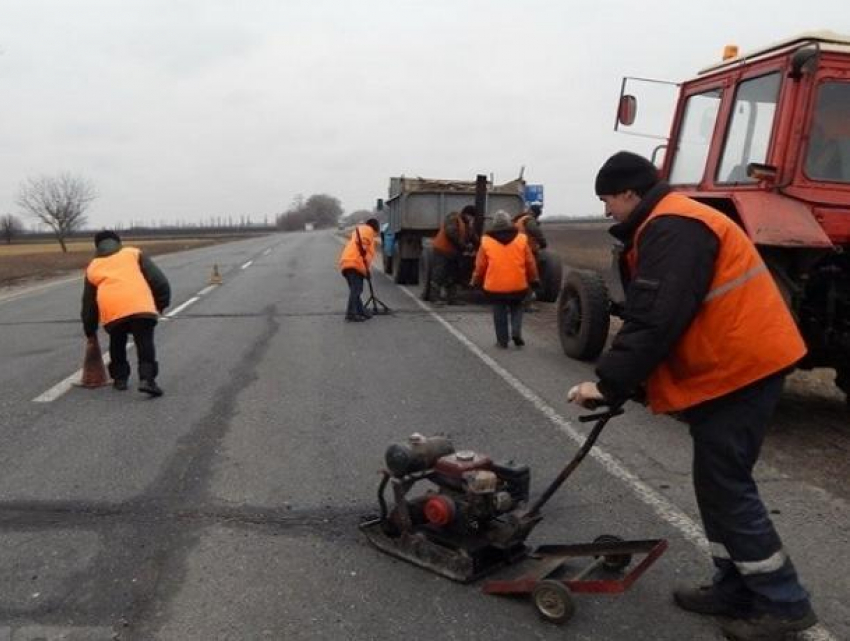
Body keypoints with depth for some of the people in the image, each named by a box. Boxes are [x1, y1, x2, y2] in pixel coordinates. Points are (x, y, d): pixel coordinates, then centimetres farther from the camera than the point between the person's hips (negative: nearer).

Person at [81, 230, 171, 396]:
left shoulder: (92, 267, 29)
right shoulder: (134, 253, 24)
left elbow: (88, 305, 33)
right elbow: (158, 280, 11)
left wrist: (90, 331, 43)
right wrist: (161, 303, 20)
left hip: (111, 312, 2)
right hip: (140, 307, -2)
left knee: (117, 344, 25)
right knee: (145, 344, 4)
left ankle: (120, 378, 27)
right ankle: (146, 379, -11)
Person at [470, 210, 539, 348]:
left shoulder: (486, 242, -2)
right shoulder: (521, 239, 1)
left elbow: (480, 265, 2)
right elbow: (530, 263, 5)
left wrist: (475, 281, 16)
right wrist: (533, 279, 18)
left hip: (495, 285, -1)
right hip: (518, 285, 1)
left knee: (500, 313, 10)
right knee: (516, 309, 19)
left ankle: (502, 340, 11)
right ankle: (516, 332, 1)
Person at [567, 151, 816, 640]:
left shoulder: (670, 229, -17)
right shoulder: (669, 226, 18)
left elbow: (656, 322, -26)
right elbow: (646, 316, 17)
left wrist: (610, 384, -20)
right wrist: (622, 381, 13)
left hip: (739, 369, -11)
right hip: (734, 367, 11)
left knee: (726, 487, -2)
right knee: (719, 483, 14)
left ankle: (782, 602, 11)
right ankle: (736, 589, 24)